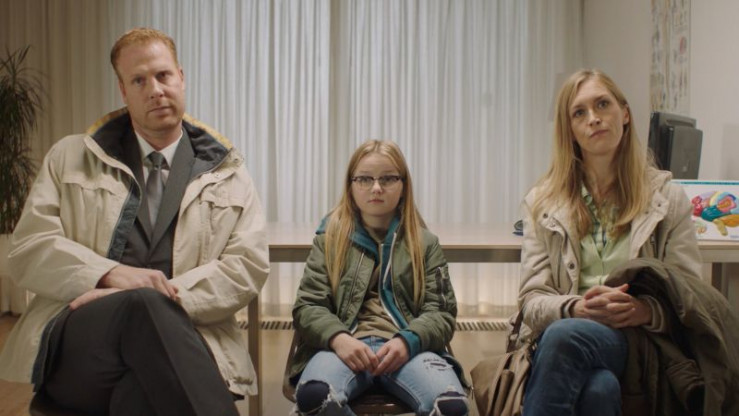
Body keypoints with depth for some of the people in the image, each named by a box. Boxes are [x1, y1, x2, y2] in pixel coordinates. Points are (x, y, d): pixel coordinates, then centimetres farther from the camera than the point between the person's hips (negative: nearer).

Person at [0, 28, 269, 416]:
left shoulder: (226, 172, 16)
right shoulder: (70, 157, 17)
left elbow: (249, 266, 5)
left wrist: (166, 297, -13)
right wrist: (109, 274, -13)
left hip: (180, 340, 0)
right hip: (75, 341, 1)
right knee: (145, 304, -37)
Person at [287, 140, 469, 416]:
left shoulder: (425, 243, 14)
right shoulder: (329, 239, 13)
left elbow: (441, 312, 7)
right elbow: (308, 306, 6)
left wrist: (408, 341, -15)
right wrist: (338, 338, -16)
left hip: (406, 347, 1)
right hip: (347, 346, 0)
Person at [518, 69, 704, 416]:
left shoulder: (667, 198, 10)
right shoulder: (542, 202, 11)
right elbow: (532, 301, 5)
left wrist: (647, 310, -17)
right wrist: (578, 308, -17)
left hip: (640, 341, 0)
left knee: (564, 335, -35)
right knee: (597, 388, -38)